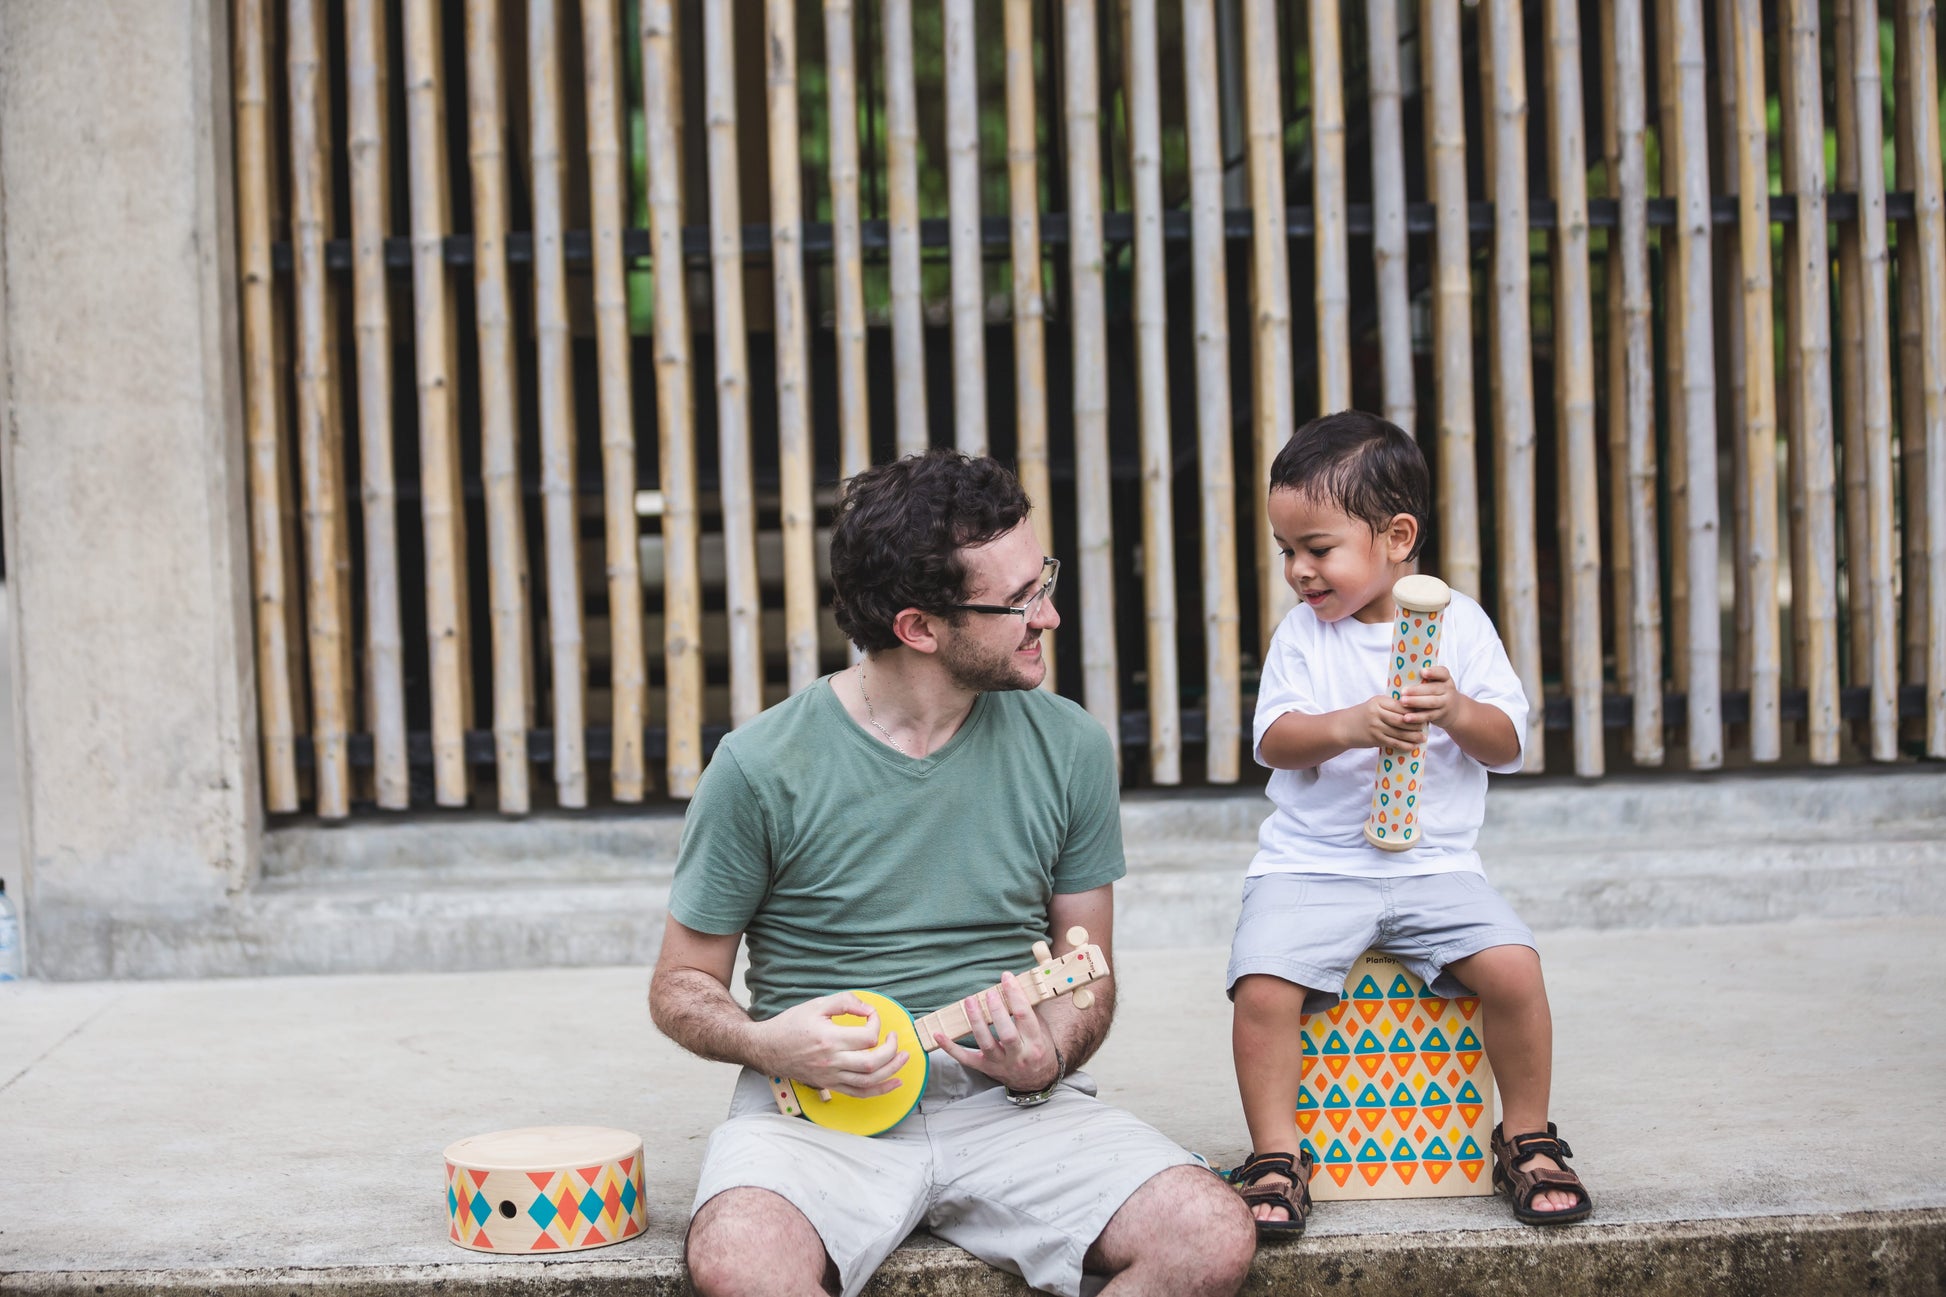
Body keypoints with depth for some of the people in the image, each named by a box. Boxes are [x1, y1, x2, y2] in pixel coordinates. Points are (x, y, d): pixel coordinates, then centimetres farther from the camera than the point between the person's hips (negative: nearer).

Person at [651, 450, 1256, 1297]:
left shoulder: (1069, 749, 3)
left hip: (1009, 1104, 3)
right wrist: (767, 1044, -16)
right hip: (819, 1103, -3)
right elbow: (682, 987, 5)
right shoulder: (763, 769, -6)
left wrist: (1047, 1059, -10)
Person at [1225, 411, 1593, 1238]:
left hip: (1435, 866, 0)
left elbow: (1509, 743, 2)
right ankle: (1276, 1159, -8)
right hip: (1311, 866, 0)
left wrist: (1458, 713, -19)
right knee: (1262, 985, -24)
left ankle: (1528, 1141, 1)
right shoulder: (1302, 634, 4)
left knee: (1512, 966, -22)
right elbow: (1273, 740, -4)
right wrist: (1348, 726, -23)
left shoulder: (1459, 624, 4)